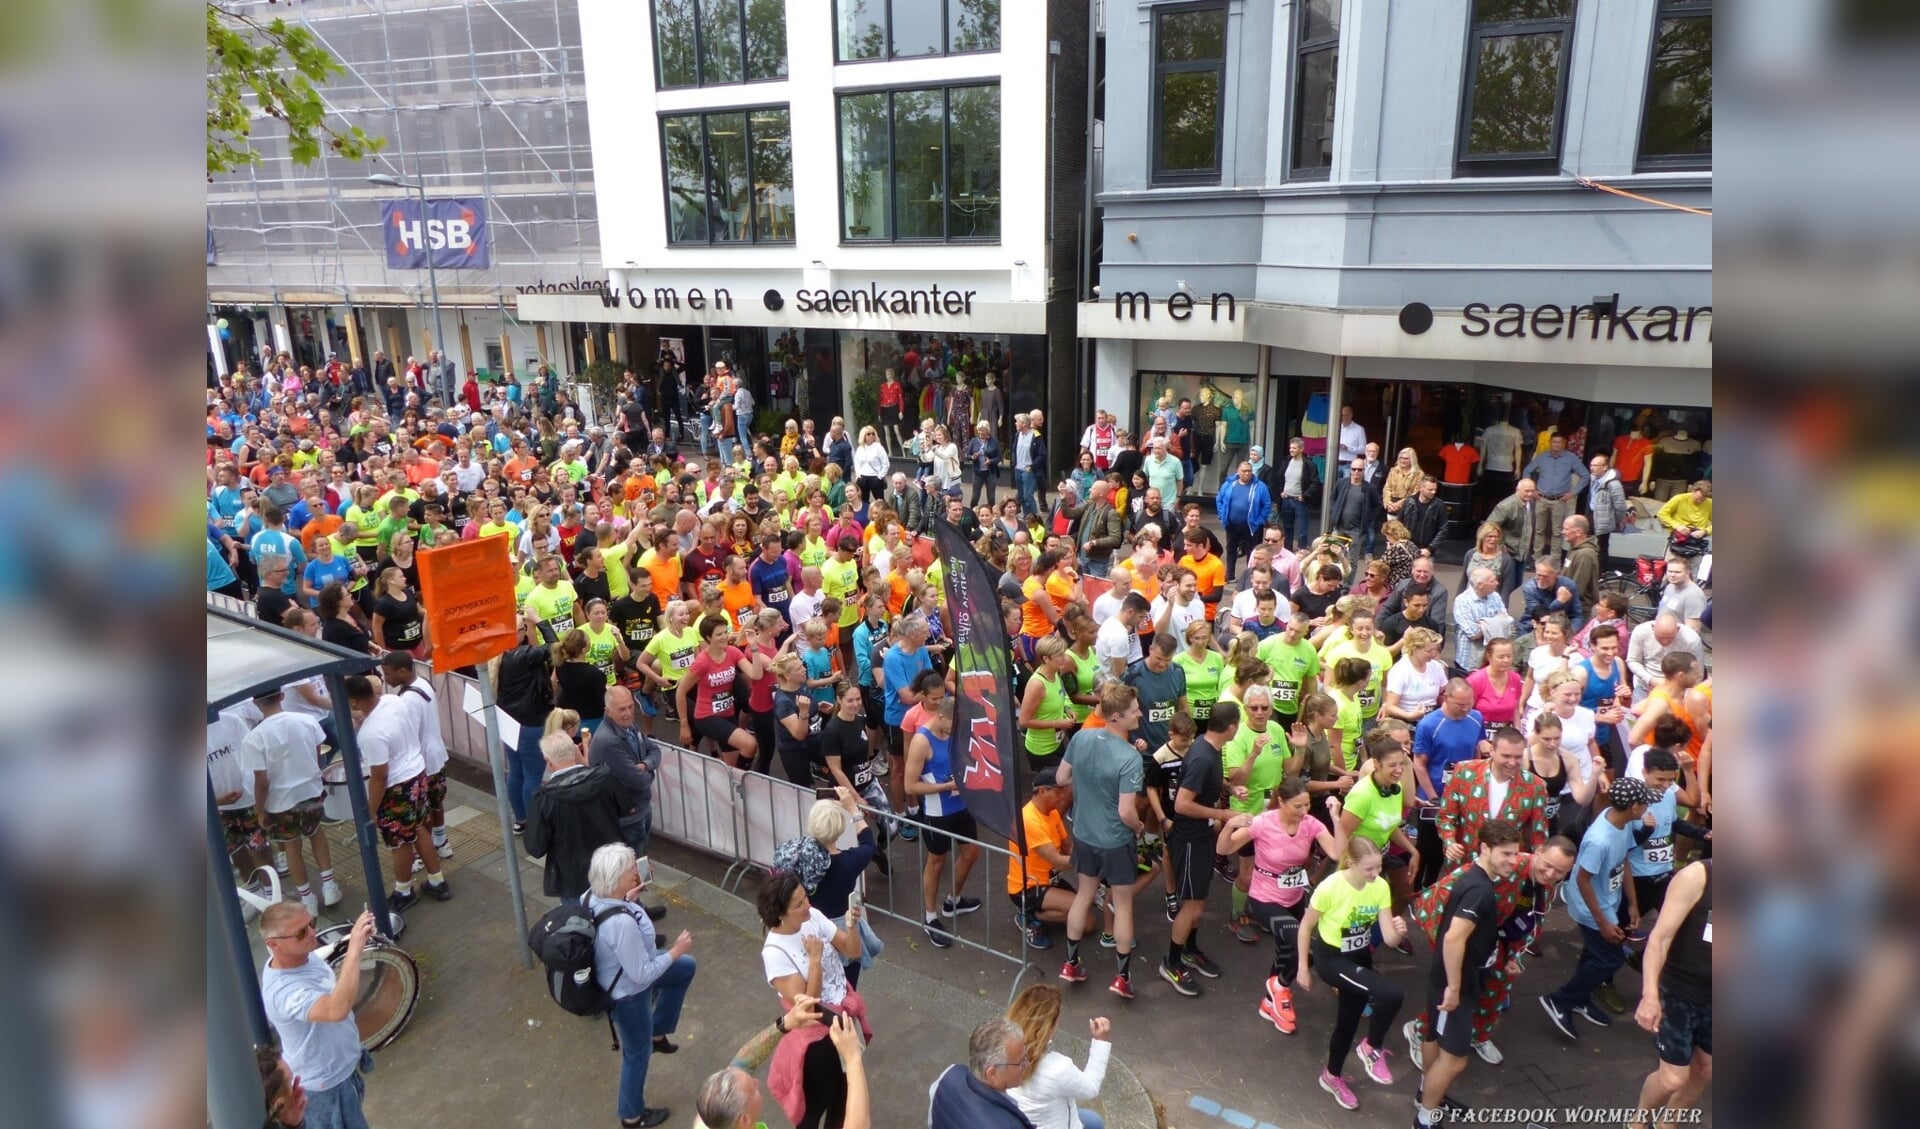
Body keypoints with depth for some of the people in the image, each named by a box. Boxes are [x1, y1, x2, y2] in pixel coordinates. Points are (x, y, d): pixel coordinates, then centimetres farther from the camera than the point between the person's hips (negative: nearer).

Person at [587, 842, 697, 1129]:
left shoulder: (594, 896, -18)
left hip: (619, 971, 8)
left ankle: (657, 1033, 40)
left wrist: (628, 900, 0)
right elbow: (642, 974, -31)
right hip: (627, 993, -8)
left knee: (685, 968, 25)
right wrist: (675, 951, -19)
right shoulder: (622, 923, -41)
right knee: (637, 1052, 19)